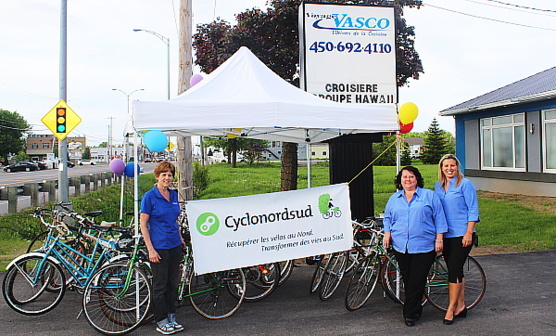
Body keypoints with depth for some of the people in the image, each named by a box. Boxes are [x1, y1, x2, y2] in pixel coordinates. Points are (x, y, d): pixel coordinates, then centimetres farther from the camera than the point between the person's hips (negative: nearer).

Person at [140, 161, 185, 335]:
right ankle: (161, 321, 17)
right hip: (159, 247, -6)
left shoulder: (174, 195, 8)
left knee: (173, 283, 13)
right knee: (160, 285, 4)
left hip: (175, 246, 6)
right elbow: (143, 224, -10)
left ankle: (172, 318, 25)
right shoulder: (150, 196, -10)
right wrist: (151, 249, -15)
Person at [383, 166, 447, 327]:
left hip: (424, 246, -3)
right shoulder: (394, 198, 15)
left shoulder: (429, 196, 5)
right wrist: (387, 233, 4)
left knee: (417, 281, -4)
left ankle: (410, 313, 4)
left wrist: (439, 239, -3)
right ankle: (415, 310, 21)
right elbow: (387, 218, 20)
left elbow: (439, 218, 4)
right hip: (401, 247, 3)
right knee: (407, 280, 7)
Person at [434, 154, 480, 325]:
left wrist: (469, 233, -14)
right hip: (445, 235, 6)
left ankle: (451, 309, 2)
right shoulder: (438, 186, 10)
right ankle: (460, 306, 21)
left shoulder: (465, 184, -7)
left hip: (461, 234, -6)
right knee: (455, 271, 12)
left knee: (454, 271, -6)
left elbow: (473, 210, -8)